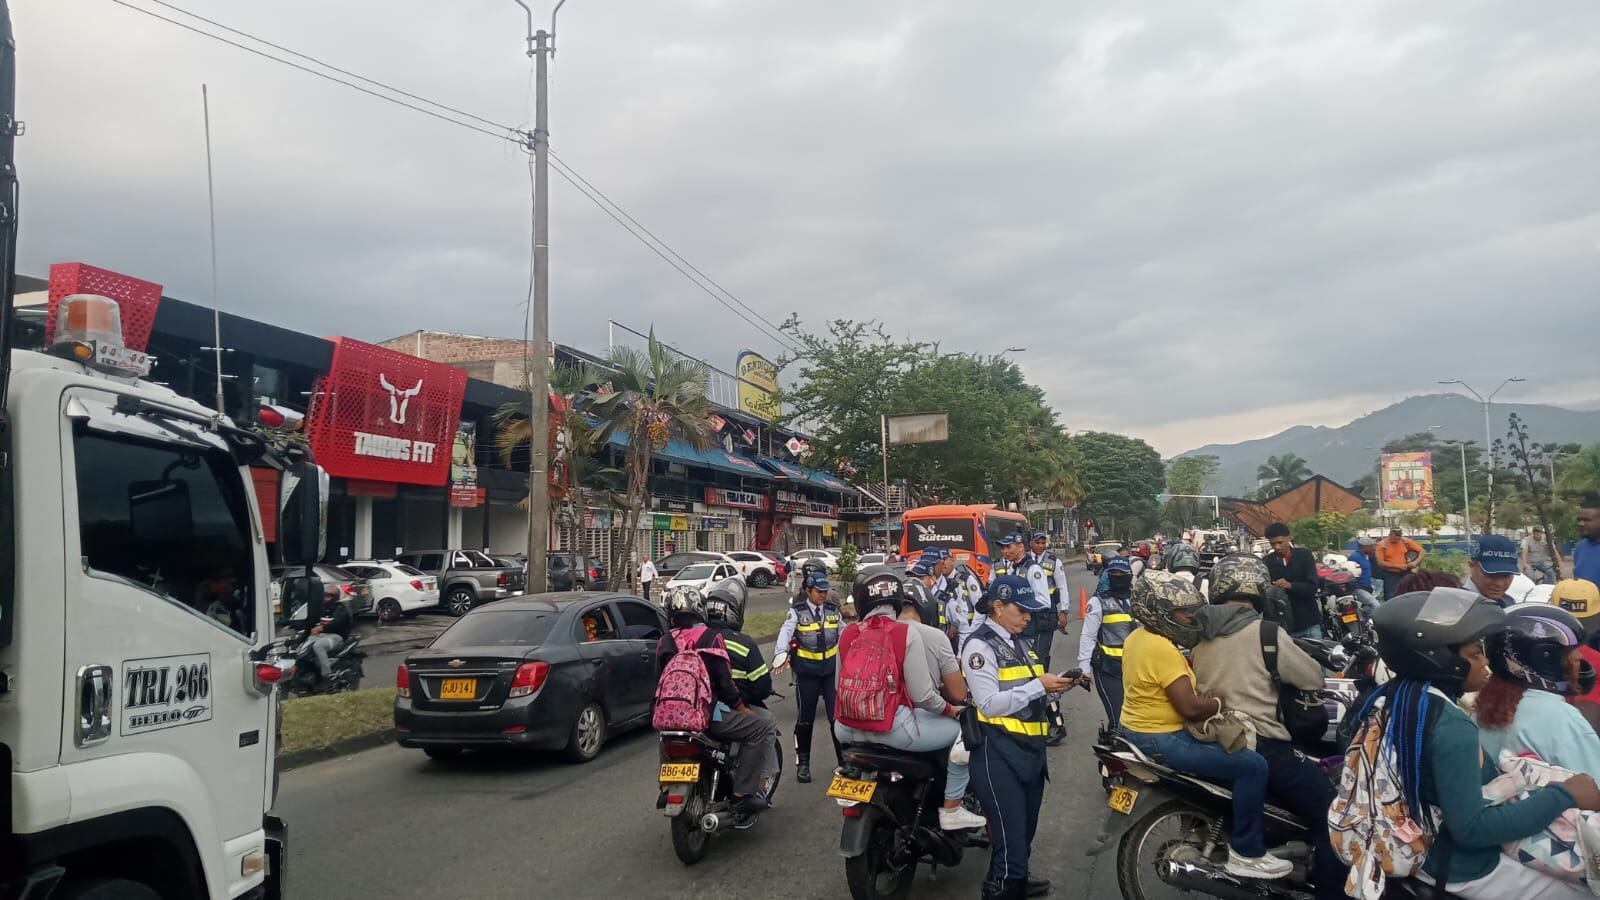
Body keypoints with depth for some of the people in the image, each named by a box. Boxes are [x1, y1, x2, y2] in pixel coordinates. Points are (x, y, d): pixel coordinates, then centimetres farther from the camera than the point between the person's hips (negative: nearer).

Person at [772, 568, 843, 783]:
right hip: (806, 672, -2)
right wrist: (781, 653, -39)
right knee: (806, 719, 6)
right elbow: (786, 632, -21)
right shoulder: (797, 612, -5)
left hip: (832, 669, 2)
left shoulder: (833, 610, 6)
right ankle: (803, 763, 20)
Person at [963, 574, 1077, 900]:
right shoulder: (979, 646, -13)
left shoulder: (1020, 644, 15)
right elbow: (990, 704, -22)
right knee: (1010, 840, -10)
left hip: (1030, 749, 9)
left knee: (1026, 831, 23)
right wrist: (1039, 685, -21)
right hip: (999, 754, -9)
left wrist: (1057, 686, 0)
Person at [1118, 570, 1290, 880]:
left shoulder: (1137, 637, 7)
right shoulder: (1162, 648, -24)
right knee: (1253, 765, -13)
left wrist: (1206, 697, 6)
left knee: (1224, 746, 31)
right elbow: (1190, 707, -25)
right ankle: (1246, 854, -3)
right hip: (1162, 740, -11)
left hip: (1138, 730, 11)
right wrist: (1224, 702, -10)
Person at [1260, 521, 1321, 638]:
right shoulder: (1266, 562, 3)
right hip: (1280, 625, 0)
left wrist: (1290, 585, -26)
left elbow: (1312, 587, -7)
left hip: (1308, 624, 0)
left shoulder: (1304, 555, 1)